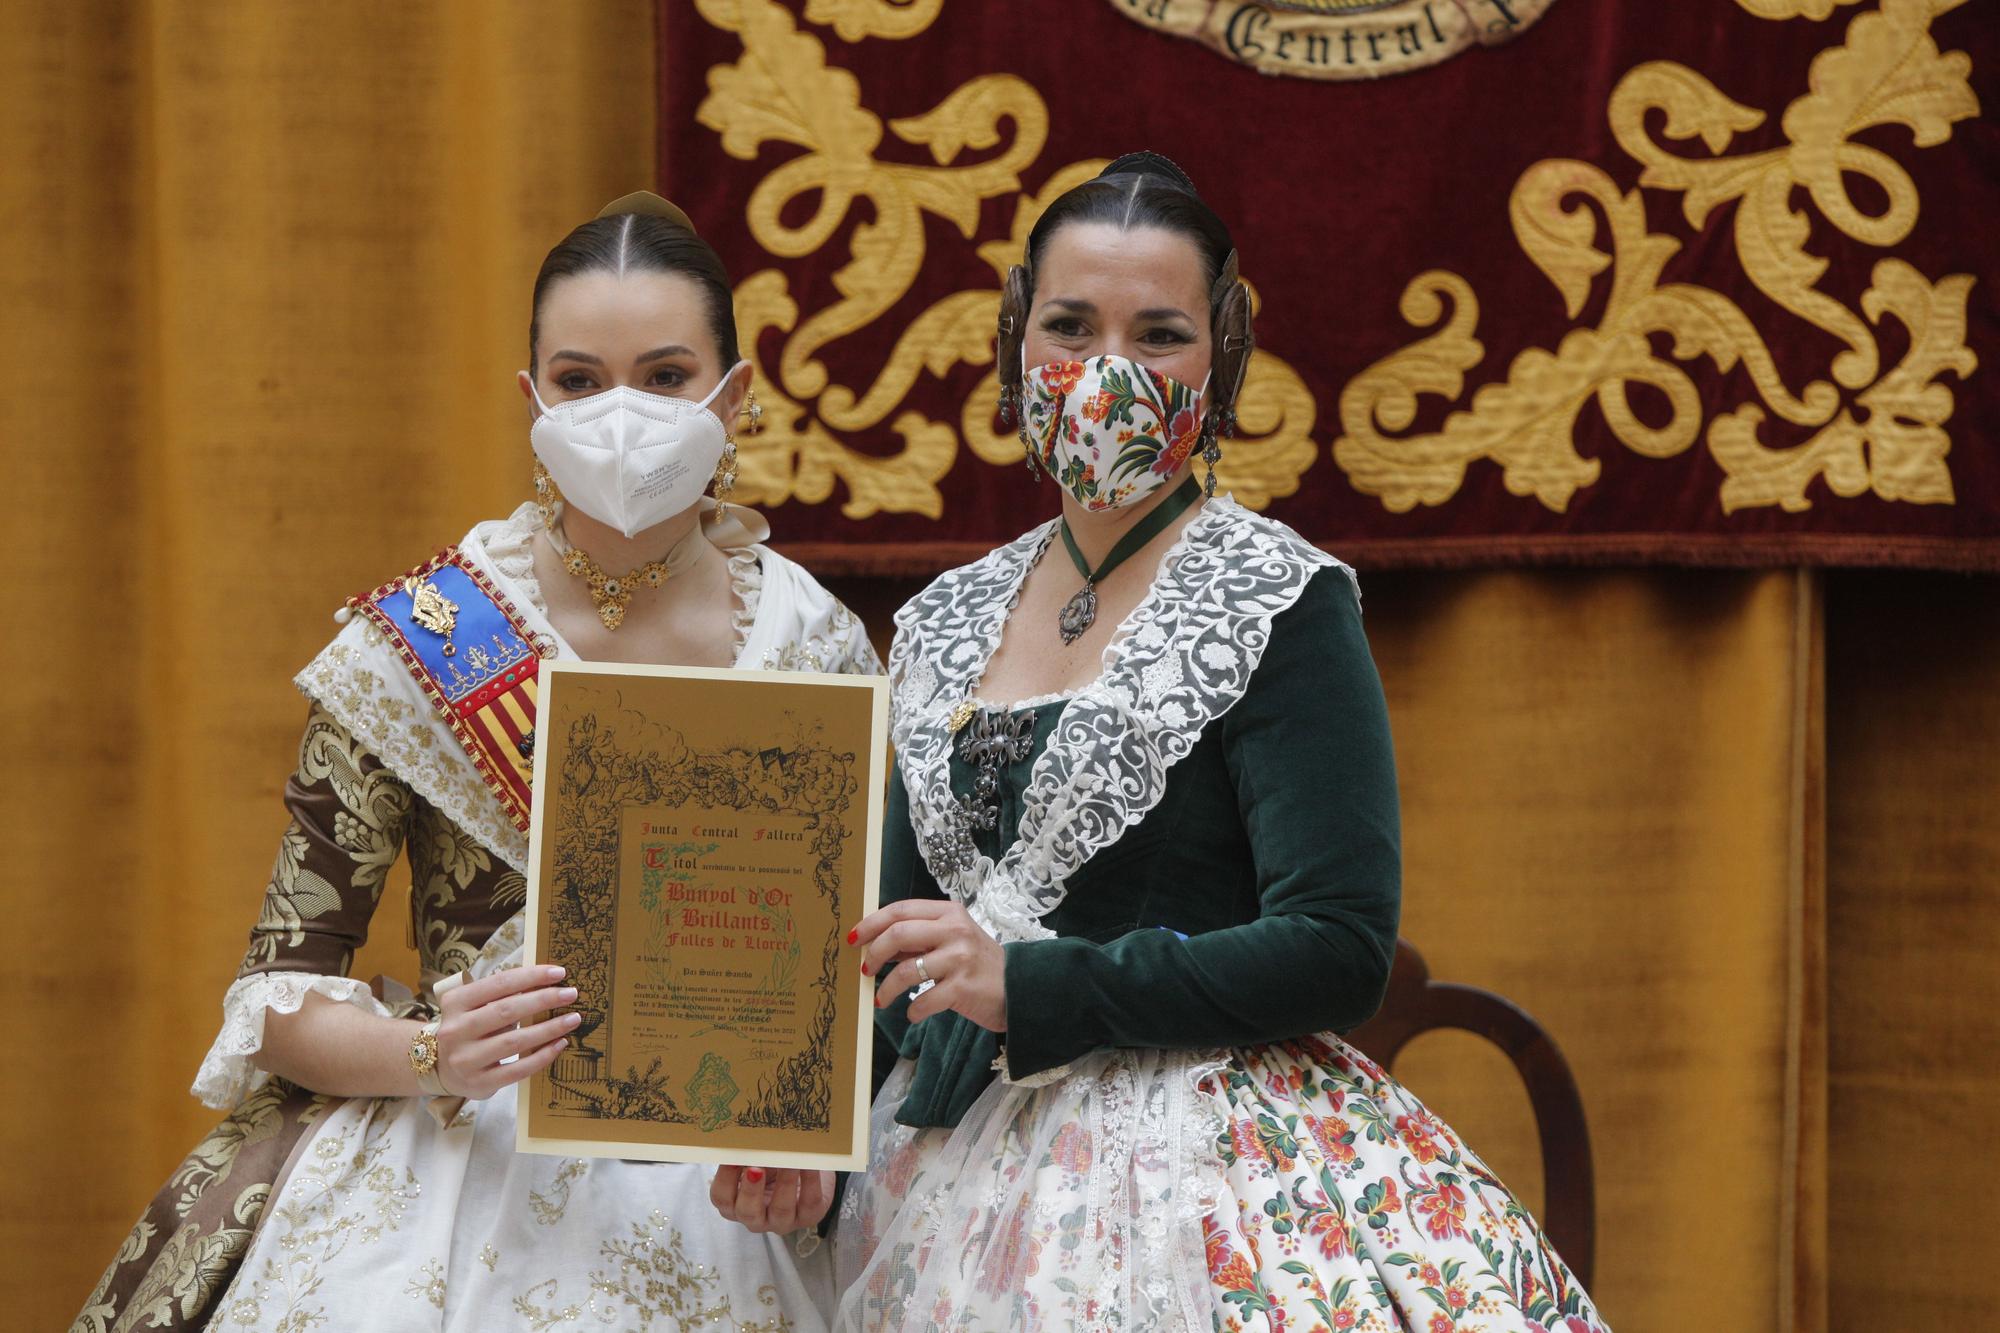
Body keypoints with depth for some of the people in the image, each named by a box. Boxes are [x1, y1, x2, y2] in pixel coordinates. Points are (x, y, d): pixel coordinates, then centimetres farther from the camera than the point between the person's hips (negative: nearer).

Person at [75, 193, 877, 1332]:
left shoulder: (815, 647, 1)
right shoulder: (417, 649, -5)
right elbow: (282, 987, -2)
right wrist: (429, 1056, -21)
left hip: (719, 1201, 1)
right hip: (458, 1178, -1)